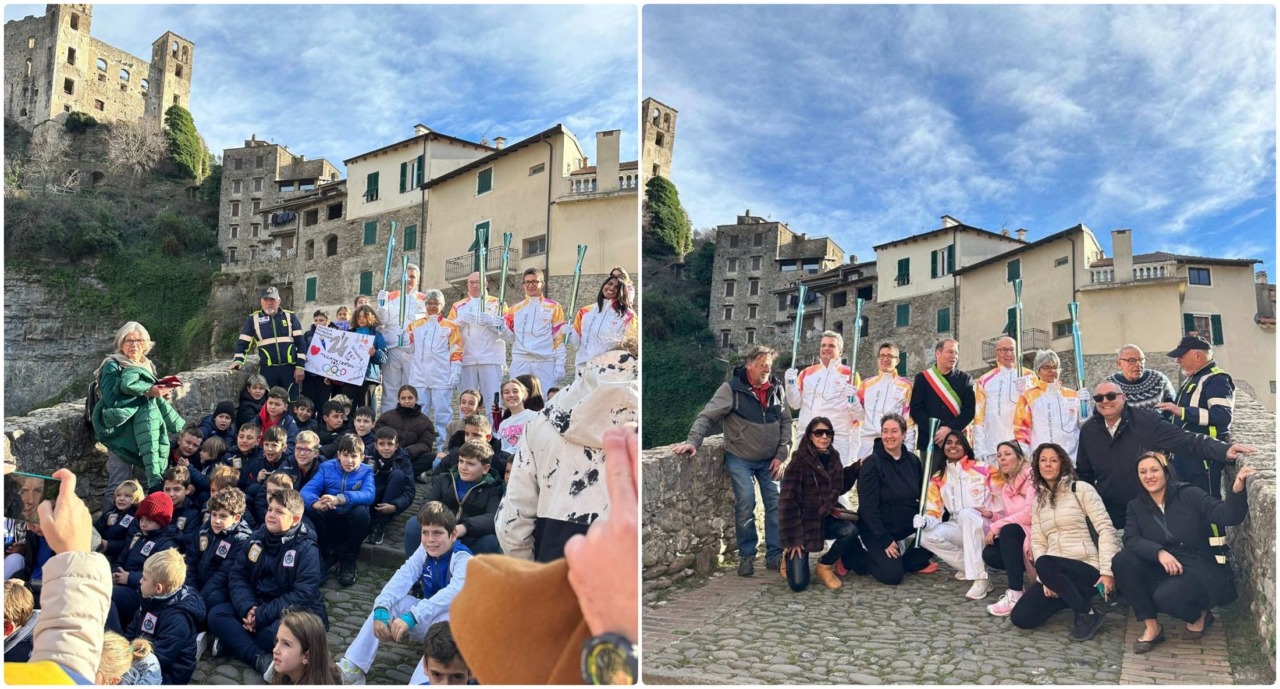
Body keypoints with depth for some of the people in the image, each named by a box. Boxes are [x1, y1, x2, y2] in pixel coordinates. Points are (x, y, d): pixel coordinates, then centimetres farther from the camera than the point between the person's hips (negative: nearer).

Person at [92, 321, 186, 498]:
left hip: (145, 435, 6)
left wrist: (161, 395, 0)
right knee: (119, 491, -12)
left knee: (149, 483, 0)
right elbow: (111, 400, -16)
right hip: (121, 432, -6)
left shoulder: (148, 367, 17)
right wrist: (147, 392, -19)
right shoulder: (112, 366, -2)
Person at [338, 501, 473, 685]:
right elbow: (403, 577, -18)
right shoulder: (424, 551, -4)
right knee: (388, 603, -13)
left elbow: (454, 592, -42)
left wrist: (411, 617, -51)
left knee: (447, 618, -39)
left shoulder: (463, 559, -23)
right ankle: (351, 669, -16)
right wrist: (381, 609, -37)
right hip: (428, 617, 6)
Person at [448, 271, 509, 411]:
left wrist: (491, 321, -17)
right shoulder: (458, 306, 18)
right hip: (466, 358, 3)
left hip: (491, 358, -2)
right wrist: (461, 321, -7)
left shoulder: (496, 303, 10)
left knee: (493, 397, -8)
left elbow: (507, 328, 0)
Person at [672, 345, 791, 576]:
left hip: (769, 460, 4)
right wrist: (692, 441, -27)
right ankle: (746, 555, 6)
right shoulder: (731, 389, -12)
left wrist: (781, 454, 0)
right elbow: (707, 417, -14)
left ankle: (775, 555, 11)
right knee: (745, 505, -10)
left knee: (776, 504, 0)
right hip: (740, 459, -4)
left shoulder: (777, 389, 0)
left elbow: (786, 422, 8)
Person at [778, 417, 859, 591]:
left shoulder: (833, 459, 2)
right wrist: (792, 540, -19)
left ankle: (825, 565, 0)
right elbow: (788, 501, -18)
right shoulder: (799, 461, -16)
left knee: (851, 531, -28)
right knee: (798, 583, -15)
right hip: (802, 521, -5)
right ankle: (790, 556, 21)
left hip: (825, 519, 5)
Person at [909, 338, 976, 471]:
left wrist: (950, 429, -12)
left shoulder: (965, 379, 11)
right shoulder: (922, 378, 9)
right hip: (929, 441, 0)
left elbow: (970, 409, 1)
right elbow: (916, 410, 1)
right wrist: (934, 431, -11)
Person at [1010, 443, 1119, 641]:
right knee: (1021, 618, -12)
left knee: (1044, 564, -37)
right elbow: (1037, 541, 8)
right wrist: (1046, 579, -7)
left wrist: (1107, 571, -16)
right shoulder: (1039, 500, 15)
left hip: (1088, 569, -5)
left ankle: (1088, 614, -14)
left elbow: (1105, 529, -8)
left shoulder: (1081, 489, -1)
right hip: (1056, 572, 5)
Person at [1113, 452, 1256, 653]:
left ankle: (1200, 615, 5)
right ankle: (1151, 627, -13)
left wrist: (1237, 491, -37)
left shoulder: (1189, 495, -4)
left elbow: (1227, 516, -16)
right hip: (1165, 569, 4)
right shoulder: (1136, 506, 6)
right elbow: (1131, 539, -9)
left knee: (1165, 597, -33)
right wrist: (1159, 552, -28)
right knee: (1122, 560, -22)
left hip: (1201, 569, -4)